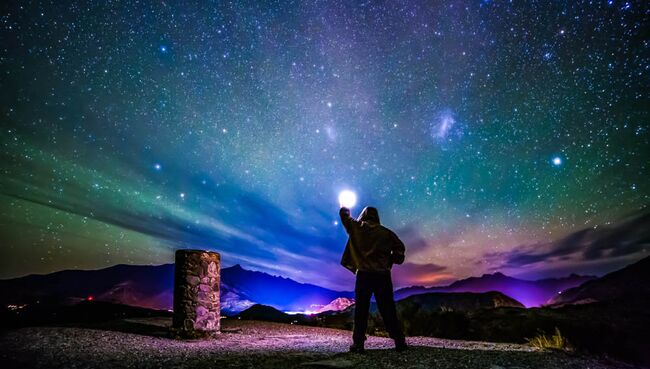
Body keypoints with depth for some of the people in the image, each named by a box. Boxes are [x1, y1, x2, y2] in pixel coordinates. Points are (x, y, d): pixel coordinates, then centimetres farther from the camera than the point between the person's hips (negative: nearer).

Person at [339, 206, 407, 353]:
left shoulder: (356, 227, 6)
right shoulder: (385, 232, 8)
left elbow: (344, 214, 19)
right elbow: (400, 247, 0)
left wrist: (345, 209, 41)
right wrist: (390, 260, 14)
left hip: (364, 274, -1)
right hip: (383, 275, 1)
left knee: (361, 310, 2)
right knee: (388, 310, 6)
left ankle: (358, 343, -3)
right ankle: (399, 341, 5)